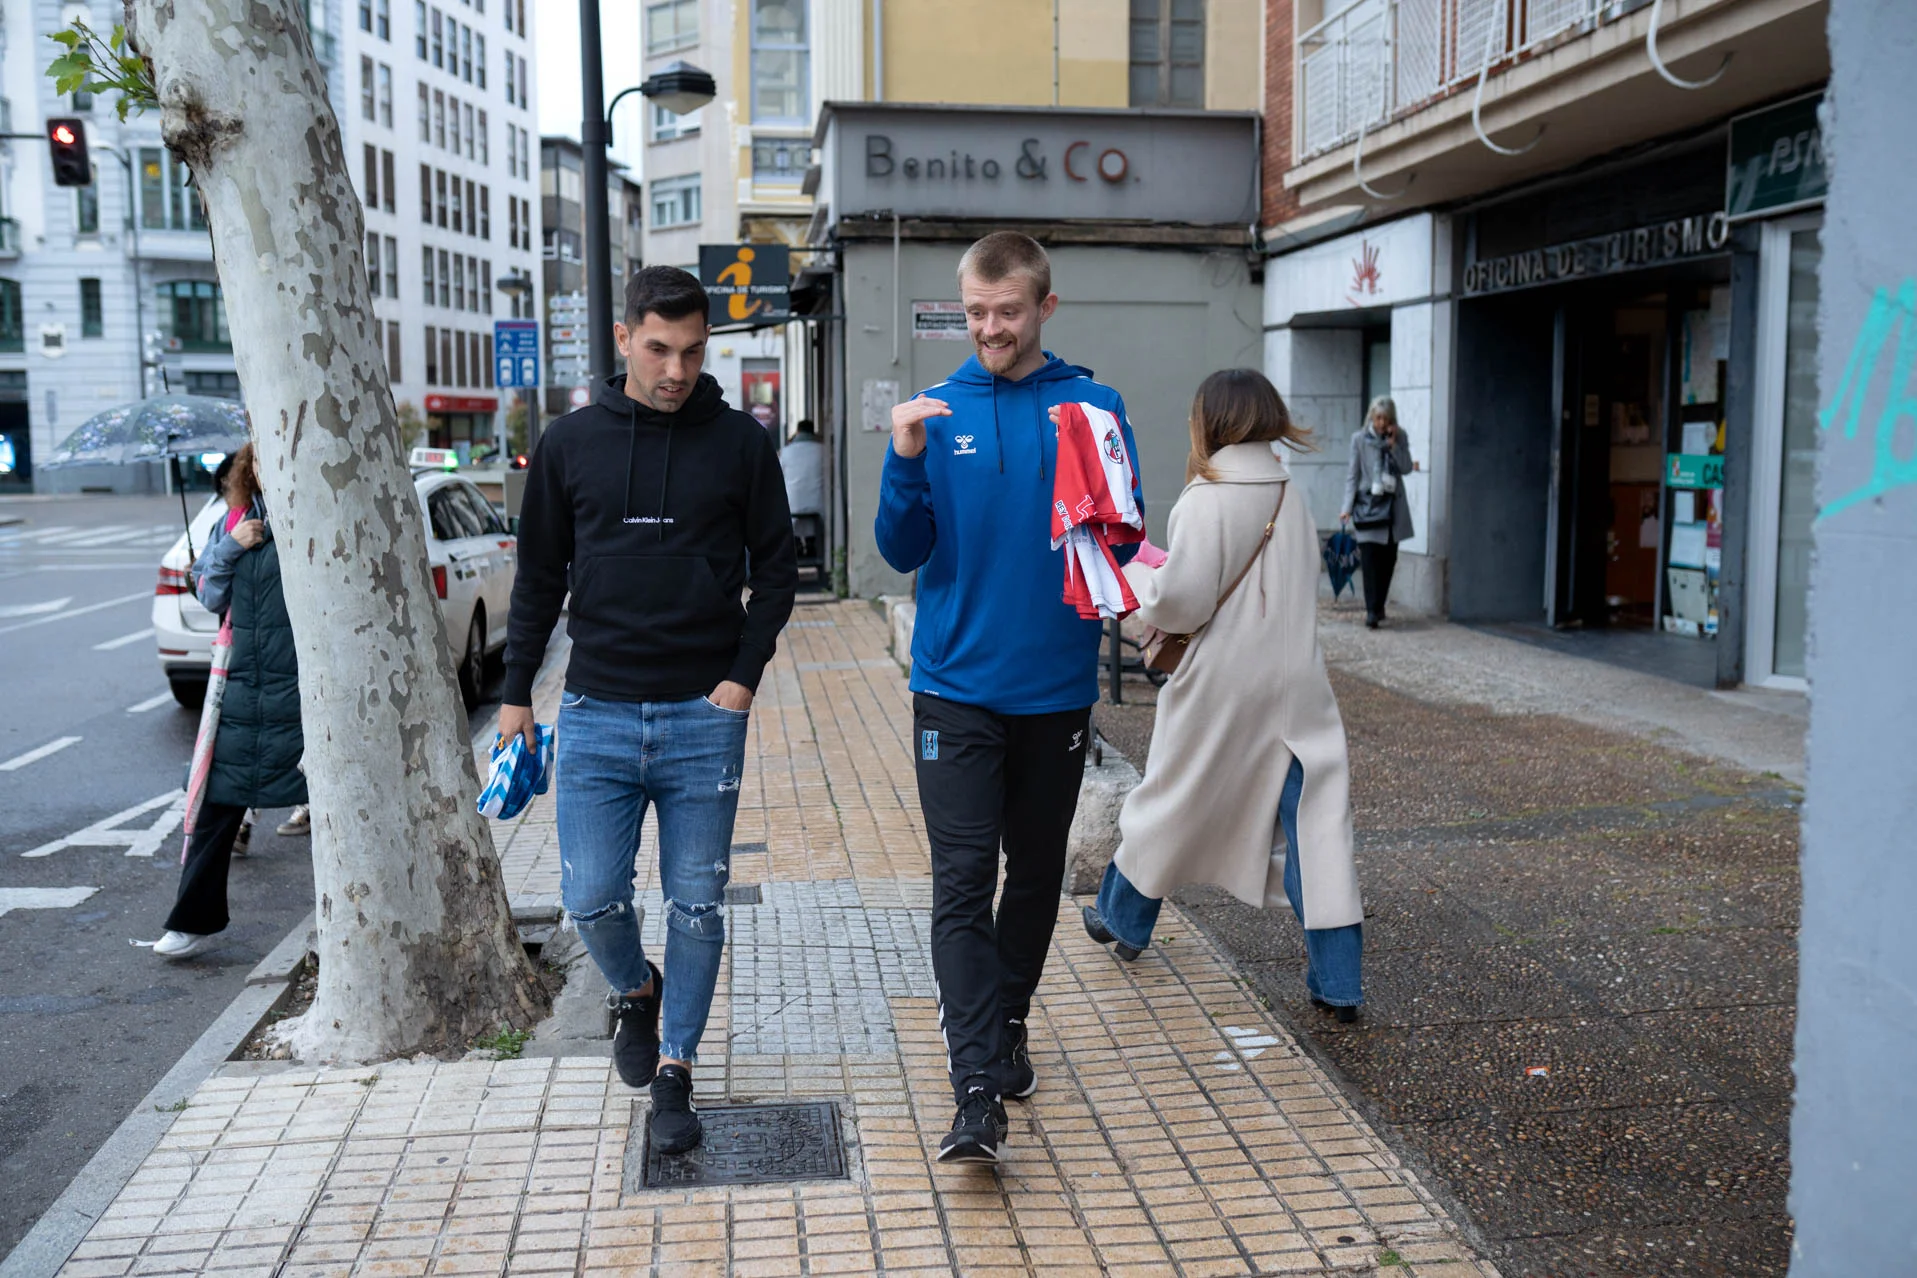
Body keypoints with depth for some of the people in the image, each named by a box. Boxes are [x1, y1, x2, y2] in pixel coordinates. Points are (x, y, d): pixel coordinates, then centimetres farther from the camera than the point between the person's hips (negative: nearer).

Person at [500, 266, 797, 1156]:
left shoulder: (740, 443, 2)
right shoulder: (570, 444, 5)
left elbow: (775, 571, 6)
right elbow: (539, 577, 11)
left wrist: (744, 675, -6)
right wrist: (516, 694, 9)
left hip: (704, 717, -1)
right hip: (596, 715, 1)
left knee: (696, 906, 5)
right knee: (592, 900, -1)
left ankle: (674, 1070, 22)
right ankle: (635, 993, 32)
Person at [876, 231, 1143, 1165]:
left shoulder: (1092, 407, 0)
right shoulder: (940, 411, 2)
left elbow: (1125, 544, -2)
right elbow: (903, 553, 0)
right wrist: (906, 464, -16)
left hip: (1055, 688, 1)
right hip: (956, 686, -1)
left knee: (1035, 875, 15)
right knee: (962, 886, -8)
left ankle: (1006, 1026, 35)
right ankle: (978, 1092, -7)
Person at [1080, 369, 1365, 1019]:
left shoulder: (1208, 499, -13)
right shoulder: (1293, 497, 6)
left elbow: (1181, 601, -16)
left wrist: (1134, 574, 4)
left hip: (1221, 688, -4)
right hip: (1295, 683, 4)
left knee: (1171, 805, 16)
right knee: (1312, 822, 4)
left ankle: (1123, 920, 36)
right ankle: (1338, 982, 3)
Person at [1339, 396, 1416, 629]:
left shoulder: (1399, 437, 5)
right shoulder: (1360, 439, -1)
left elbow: (1407, 468, -1)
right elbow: (1352, 474, -1)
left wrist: (1393, 444, -12)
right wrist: (1347, 507, -8)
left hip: (1392, 505, 3)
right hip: (1368, 504, -3)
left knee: (1388, 559, 7)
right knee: (1370, 559, -11)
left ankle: (1379, 606, 20)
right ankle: (1372, 611, -13)